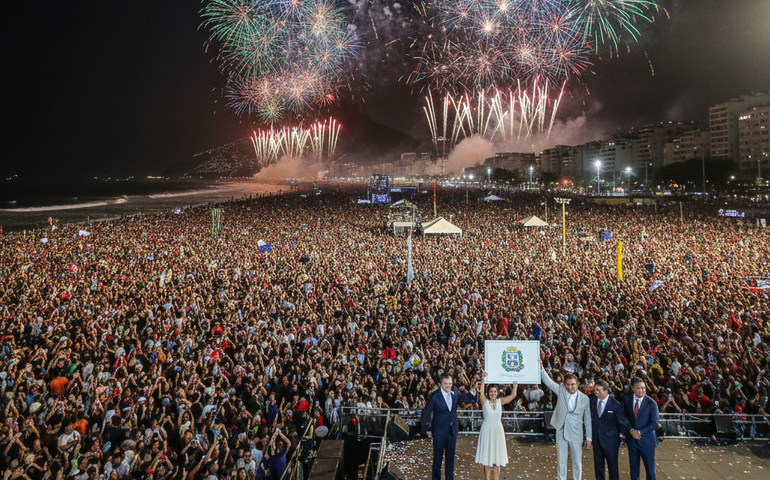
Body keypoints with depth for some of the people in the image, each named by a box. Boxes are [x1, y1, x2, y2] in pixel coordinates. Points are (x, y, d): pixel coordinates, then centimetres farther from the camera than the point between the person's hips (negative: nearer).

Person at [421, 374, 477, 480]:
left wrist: (471, 393, -10)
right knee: (438, 458, 10)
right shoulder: (435, 396, -17)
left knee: (451, 458, 17)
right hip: (439, 432, -4)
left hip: (452, 431, 4)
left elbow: (464, 397, 14)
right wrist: (426, 429, -4)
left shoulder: (455, 392, -4)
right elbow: (426, 413, -8)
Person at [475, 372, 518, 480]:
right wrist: (483, 380, -25)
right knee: (487, 458, 3)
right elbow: (481, 393, -18)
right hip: (487, 430, -2)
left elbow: (513, 395, -1)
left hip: (498, 430, 2)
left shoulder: (500, 401, 3)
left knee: (497, 458, 7)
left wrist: (515, 384, -5)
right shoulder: (485, 402, -3)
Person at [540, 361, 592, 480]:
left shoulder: (584, 398, -6)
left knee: (577, 463, 10)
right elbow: (547, 381, -9)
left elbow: (588, 419, 0)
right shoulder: (560, 391, -3)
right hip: (561, 433, 1)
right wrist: (541, 368, -25)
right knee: (561, 462, 12)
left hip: (576, 435, -1)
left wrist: (589, 437, 2)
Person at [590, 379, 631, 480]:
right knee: (598, 465, 15)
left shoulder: (615, 405, -16)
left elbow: (623, 422, -6)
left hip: (610, 440, -4)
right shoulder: (592, 399, -4)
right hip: (596, 439, 4)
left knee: (612, 466, 8)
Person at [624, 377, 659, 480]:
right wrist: (631, 431, -11)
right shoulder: (627, 400, -1)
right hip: (632, 439, 2)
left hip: (647, 440, -2)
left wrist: (640, 432, -16)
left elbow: (654, 423, -10)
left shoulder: (652, 403, -9)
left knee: (650, 468, 5)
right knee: (633, 468, 12)